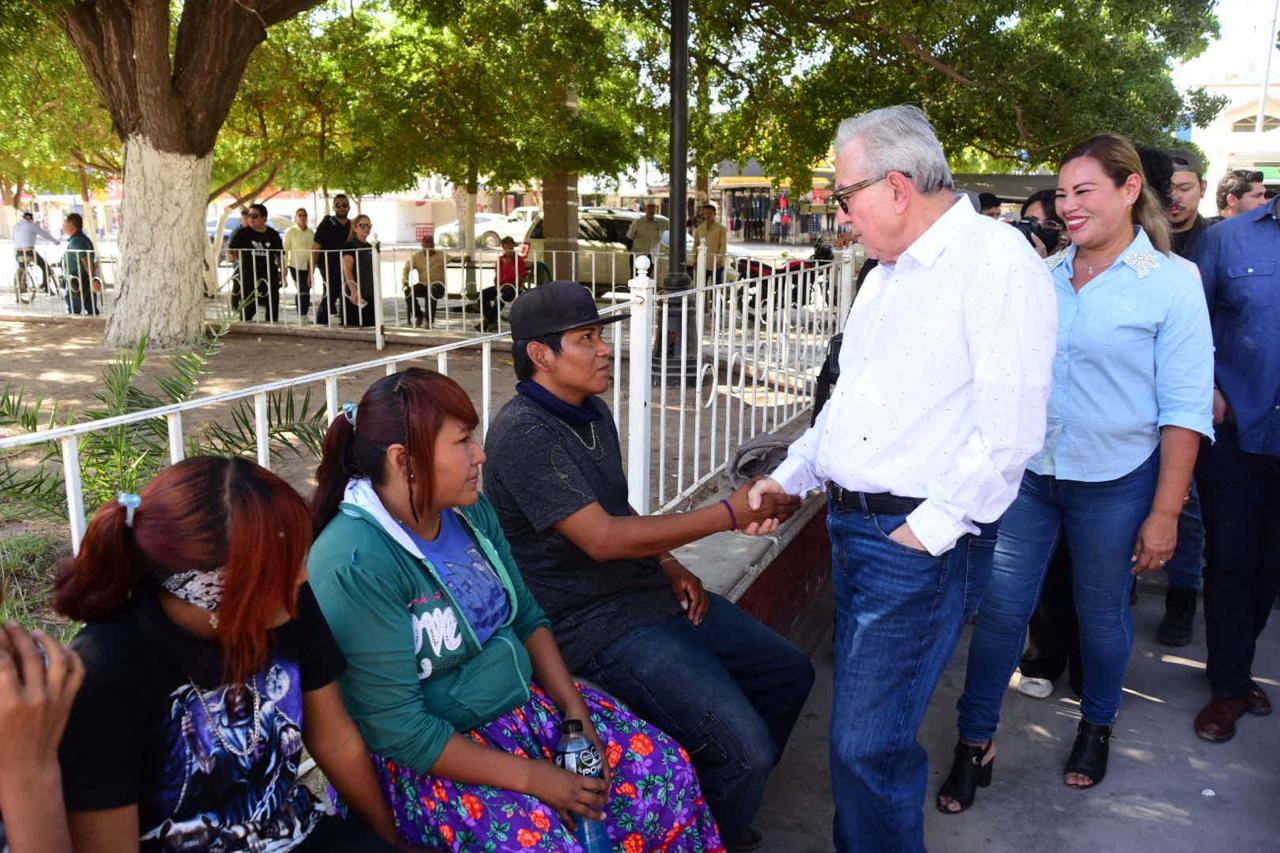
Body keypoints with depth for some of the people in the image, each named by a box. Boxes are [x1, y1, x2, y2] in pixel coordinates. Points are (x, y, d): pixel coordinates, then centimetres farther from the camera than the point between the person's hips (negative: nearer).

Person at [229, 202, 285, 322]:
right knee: (247, 308, 1)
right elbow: (232, 251, 5)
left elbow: (280, 256, 9)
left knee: (273, 307, 7)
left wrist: (282, 273, 7)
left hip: (270, 276, 2)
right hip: (249, 277, -2)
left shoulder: (273, 234, 3)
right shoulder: (243, 233, -1)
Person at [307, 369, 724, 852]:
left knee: (664, 769, -2)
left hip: (524, 700, 7)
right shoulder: (355, 566, -25)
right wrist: (528, 778, -20)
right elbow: (399, 730, -24)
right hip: (428, 756, -7)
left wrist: (575, 712, -4)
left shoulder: (469, 510, -1)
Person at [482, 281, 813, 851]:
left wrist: (671, 568, 3)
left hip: (653, 593, 10)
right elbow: (602, 538, -25)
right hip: (596, 627, -9)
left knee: (788, 673, 13)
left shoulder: (592, 411, 10)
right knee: (743, 746, -21)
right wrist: (731, 513, -23)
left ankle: (726, 803, 30)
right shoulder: (523, 433, -20)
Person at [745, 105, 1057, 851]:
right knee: (859, 723, 18)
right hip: (852, 527, 9)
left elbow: (1010, 424, -20)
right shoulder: (891, 272, 16)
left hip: (923, 542, -9)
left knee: (869, 743, -5)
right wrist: (790, 476, 18)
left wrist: (930, 529, -18)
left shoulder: (995, 258, -14)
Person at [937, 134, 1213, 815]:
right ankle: (975, 740, 20)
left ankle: (1097, 724, 41)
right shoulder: (1043, 277, 2)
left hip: (1114, 483, -2)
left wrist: (1164, 513, -11)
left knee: (1102, 613, 15)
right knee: (1000, 607, 4)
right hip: (1028, 472, 3)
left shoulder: (1170, 283, -8)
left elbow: (1184, 409, -9)